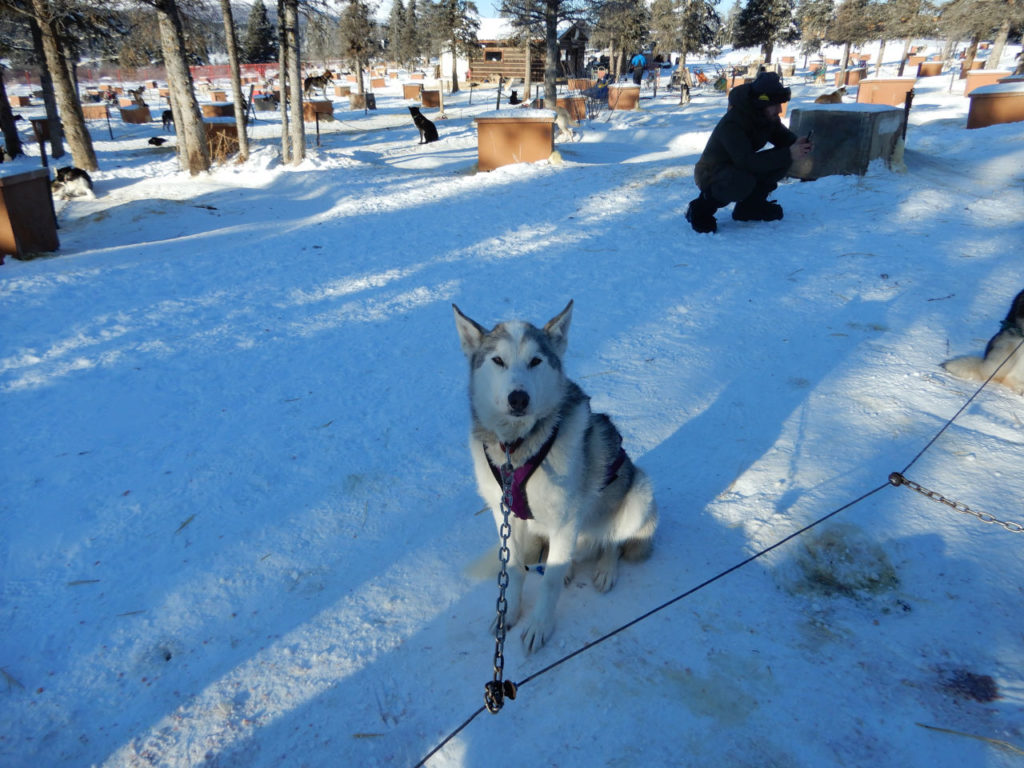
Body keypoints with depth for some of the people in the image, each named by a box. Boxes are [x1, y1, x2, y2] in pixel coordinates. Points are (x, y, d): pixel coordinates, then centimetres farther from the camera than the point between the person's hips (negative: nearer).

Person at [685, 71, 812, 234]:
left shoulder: (768, 116, -5)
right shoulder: (731, 124, -30)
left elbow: (784, 137, 6)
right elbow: (748, 162, -39)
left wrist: (799, 144, -19)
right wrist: (788, 154, -41)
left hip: (738, 168, 8)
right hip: (711, 175, -8)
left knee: (782, 161, -10)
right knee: (743, 182, -39)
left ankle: (750, 205, 3)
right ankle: (701, 209, -15)